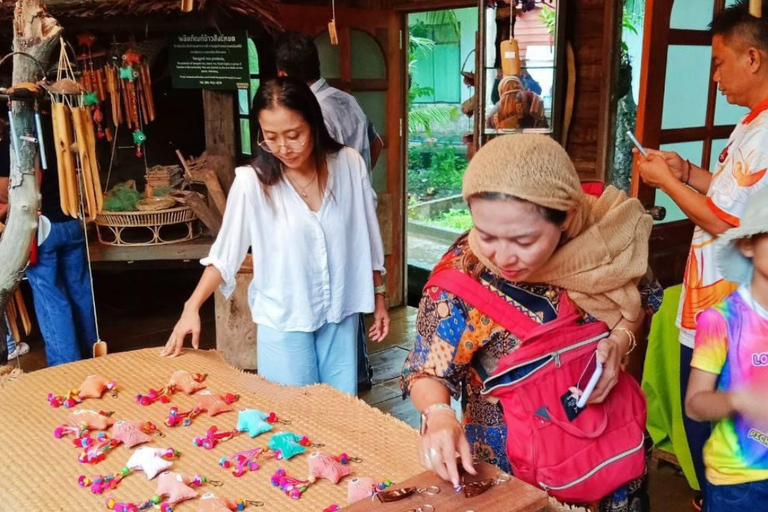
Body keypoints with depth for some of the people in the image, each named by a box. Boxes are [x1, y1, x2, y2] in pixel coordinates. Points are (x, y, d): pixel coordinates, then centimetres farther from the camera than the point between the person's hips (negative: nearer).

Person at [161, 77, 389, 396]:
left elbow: (366, 238, 2)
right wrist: (192, 307, -18)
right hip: (284, 321, -2)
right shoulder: (252, 182, -17)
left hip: (340, 313, 2)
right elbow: (225, 253, -8)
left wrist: (378, 297, 9)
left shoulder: (349, 165, -9)